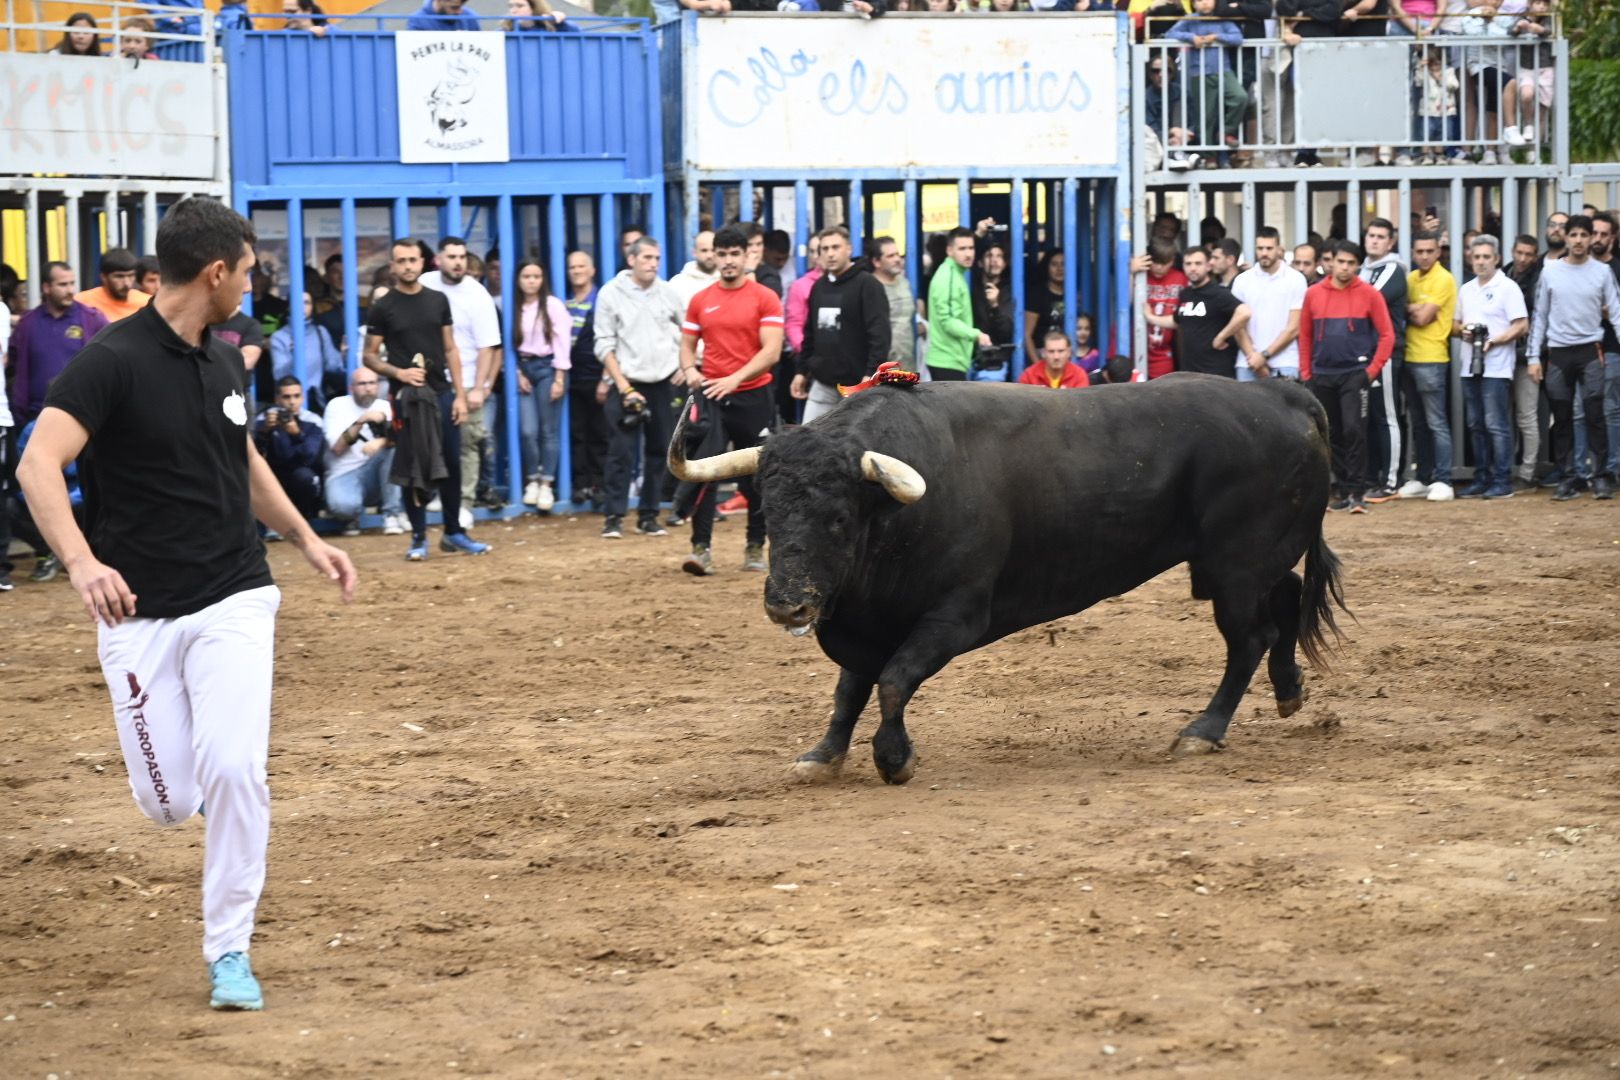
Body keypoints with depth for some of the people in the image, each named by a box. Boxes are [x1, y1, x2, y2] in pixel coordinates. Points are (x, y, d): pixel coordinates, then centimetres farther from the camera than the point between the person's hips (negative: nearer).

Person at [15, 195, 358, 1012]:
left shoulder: (225, 361, 7)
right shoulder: (113, 361, -15)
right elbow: (38, 464, -27)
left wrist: (304, 538, 21)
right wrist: (81, 562, -43)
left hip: (233, 599, 4)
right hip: (140, 613, -4)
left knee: (235, 770, -16)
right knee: (168, 802, 0)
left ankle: (228, 950, -1)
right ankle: (191, 758, 39)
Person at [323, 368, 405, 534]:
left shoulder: (385, 407, 7)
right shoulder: (337, 405, -1)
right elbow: (337, 448, -12)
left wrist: (381, 442, -31)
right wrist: (361, 421, -21)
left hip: (375, 475, 3)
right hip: (343, 476, -3)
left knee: (394, 448, -26)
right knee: (342, 506, -37)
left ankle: (393, 514, -20)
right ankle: (350, 516, 2)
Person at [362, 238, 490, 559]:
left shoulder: (438, 300, 8)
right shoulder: (382, 308, -2)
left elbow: (450, 350, 10)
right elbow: (369, 356, 1)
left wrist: (460, 395, 3)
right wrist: (398, 372, -17)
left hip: (442, 391, 3)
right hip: (406, 396, -3)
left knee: (452, 463, 5)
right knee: (413, 468, 0)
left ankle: (454, 532, 16)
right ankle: (418, 536, 9)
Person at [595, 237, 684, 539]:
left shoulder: (668, 293, 6)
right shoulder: (611, 293, -3)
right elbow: (604, 346, -4)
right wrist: (625, 388, -10)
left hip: (663, 384, 3)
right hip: (627, 383, -3)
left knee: (658, 452, 5)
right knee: (622, 453, -9)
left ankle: (648, 515, 12)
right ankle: (614, 516, -4)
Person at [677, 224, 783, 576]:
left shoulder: (765, 299, -2)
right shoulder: (700, 301, 9)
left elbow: (771, 351, -10)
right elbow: (687, 345, 15)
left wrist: (735, 378, -22)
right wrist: (689, 369, -9)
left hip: (753, 397, -2)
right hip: (711, 396, 2)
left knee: (756, 476, 5)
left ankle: (755, 548, 18)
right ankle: (701, 548, -13)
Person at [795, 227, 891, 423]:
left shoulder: (867, 284, -8)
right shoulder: (818, 287, 13)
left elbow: (880, 334, -16)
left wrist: (872, 374, -24)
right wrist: (802, 370, 17)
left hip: (857, 384, -6)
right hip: (822, 384, 6)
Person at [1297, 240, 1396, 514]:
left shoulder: (1369, 295, -2)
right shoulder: (1314, 294, 5)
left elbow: (1387, 335, -1)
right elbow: (1305, 336, 11)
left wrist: (1372, 370, -8)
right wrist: (1306, 373, 7)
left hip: (1355, 374, -3)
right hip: (1322, 376, 3)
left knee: (1354, 430, -13)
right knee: (1331, 435, 8)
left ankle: (1357, 492, -9)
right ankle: (1342, 490, 17)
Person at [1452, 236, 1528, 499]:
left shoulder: (1507, 288, -4)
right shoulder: (1466, 290, 17)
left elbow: (1521, 326, -10)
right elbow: (1455, 324, 23)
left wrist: (1494, 342, -19)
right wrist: (1462, 330, 0)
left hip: (1496, 367, -7)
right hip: (1470, 367, 7)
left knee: (1497, 426, -8)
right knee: (1476, 426, 9)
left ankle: (1502, 482, -6)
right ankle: (1481, 480, 15)